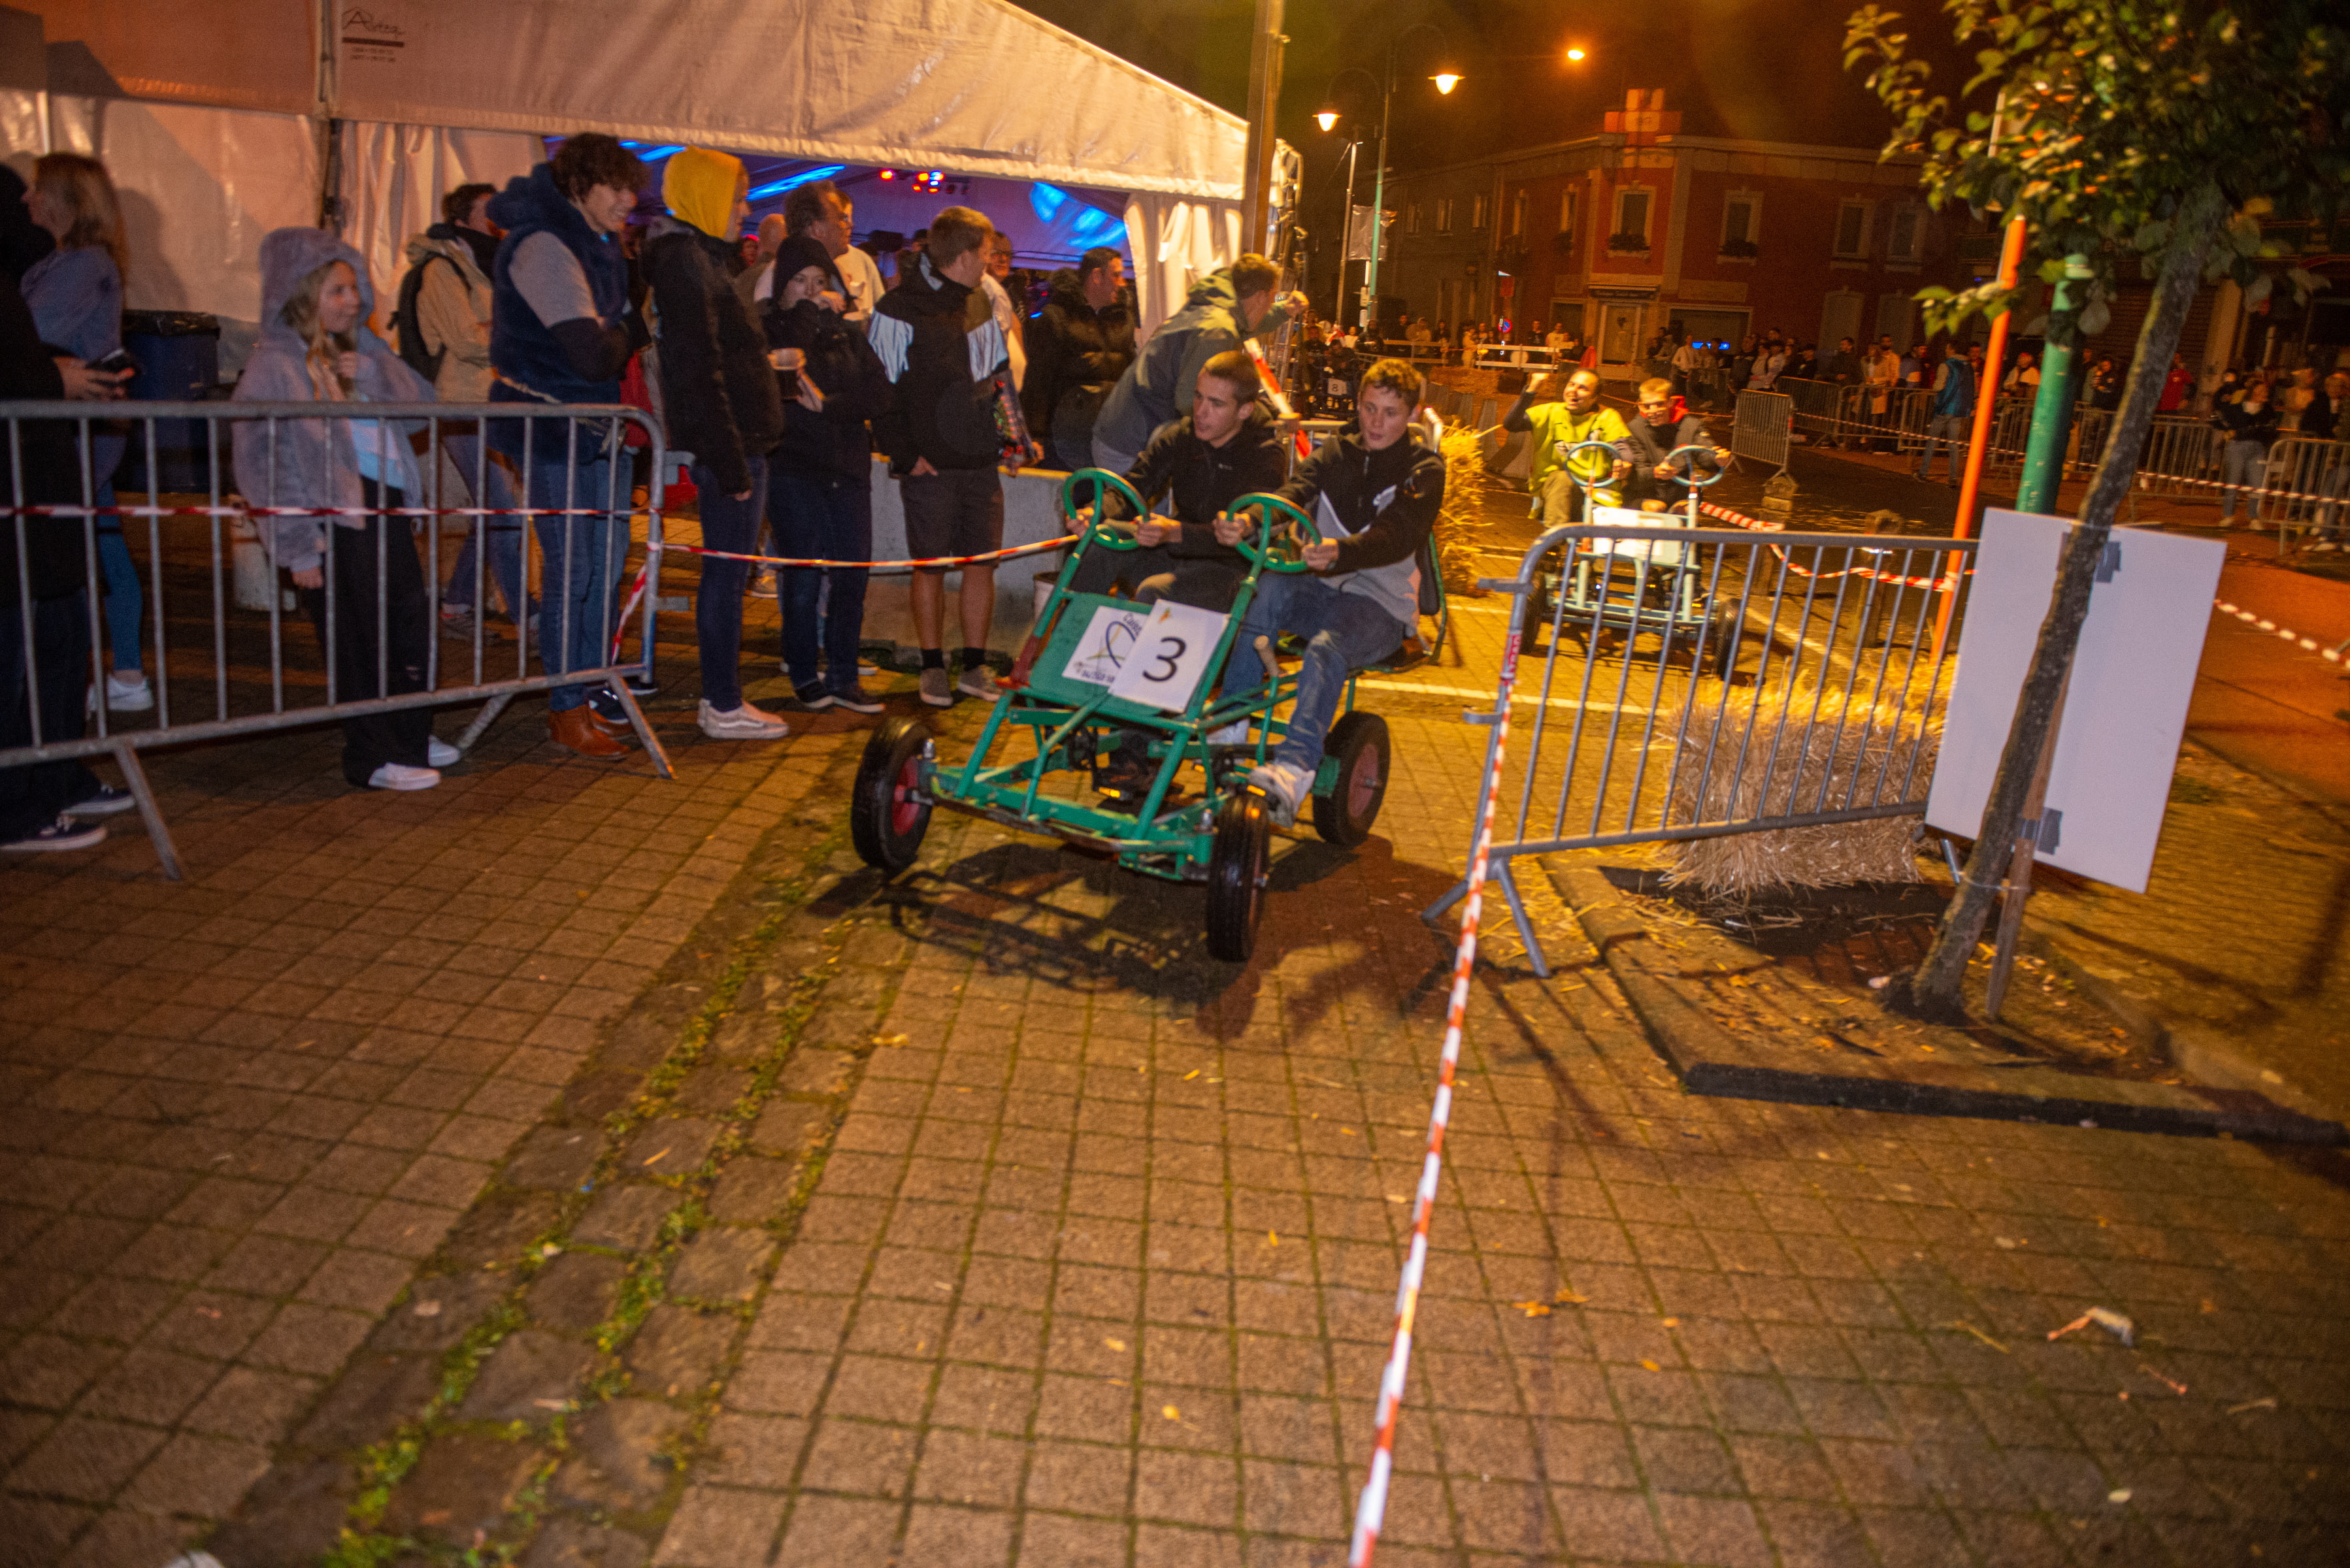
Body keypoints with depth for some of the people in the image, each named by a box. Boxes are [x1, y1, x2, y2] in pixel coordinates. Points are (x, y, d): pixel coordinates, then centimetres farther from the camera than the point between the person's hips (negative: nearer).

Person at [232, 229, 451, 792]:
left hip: (386, 507, 7)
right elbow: (262, 466, -10)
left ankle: (410, 737, 30)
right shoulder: (274, 366, -7)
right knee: (358, 640, 1)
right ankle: (373, 758, 12)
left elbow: (422, 402, 9)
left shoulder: (357, 350, 13)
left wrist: (374, 376, -9)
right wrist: (299, 548, -14)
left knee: (412, 620, 13)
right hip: (334, 520, -7)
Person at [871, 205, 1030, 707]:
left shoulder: (980, 302, 13)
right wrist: (905, 455, -10)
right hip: (931, 464, -5)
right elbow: (882, 389, -8)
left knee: (983, 563, 6)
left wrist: (1013, 432, 13)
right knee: (931, 566, 2)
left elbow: (999, 373, 21)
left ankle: (975, 666, 16)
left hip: (982, 460, 6)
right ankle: (933, 668, 14)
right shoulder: (899, 311, -8)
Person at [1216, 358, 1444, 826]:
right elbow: (1293, 493, -10)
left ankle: (1293, 770, -54)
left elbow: (1394, 537, -21)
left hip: (1382, 606, -4)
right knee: (1268, 588, -30)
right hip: (1321, 590, 4)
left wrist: (1339, 553, -43)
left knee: (1327, 648, -36)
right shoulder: (1338, 452, 11)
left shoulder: (1424, 469, -1)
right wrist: (1247, 521, -34)